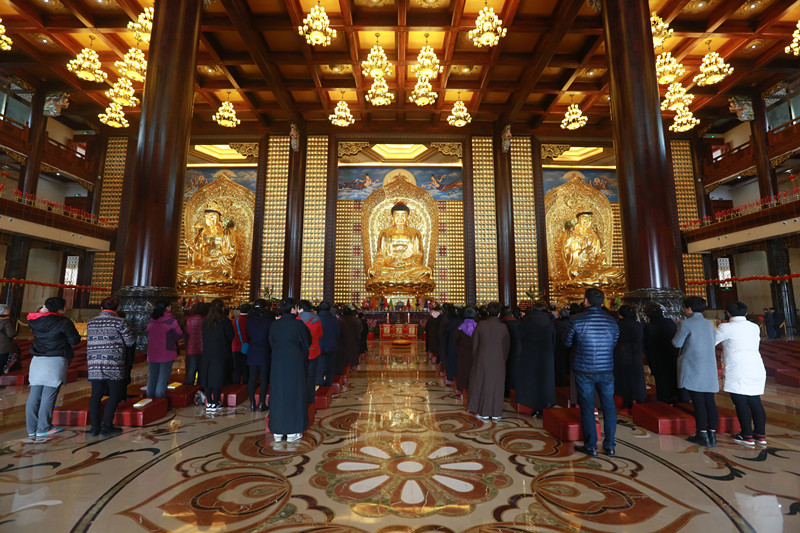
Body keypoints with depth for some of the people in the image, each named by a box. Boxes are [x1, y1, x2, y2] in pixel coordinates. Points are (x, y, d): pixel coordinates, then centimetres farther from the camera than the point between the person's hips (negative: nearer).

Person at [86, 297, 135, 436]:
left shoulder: (91, 323, 11)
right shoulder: (119, 321, -6)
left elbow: (89, 342, 17)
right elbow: (130, 342, -2)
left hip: (94, 364, 5)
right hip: (113, 364, -5)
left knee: (96, 395, 11)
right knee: (115, 395, 3)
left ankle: (94, 426, 12)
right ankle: (106, 426, 3)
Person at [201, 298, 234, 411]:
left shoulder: (205, 321, 2)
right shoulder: (225, 321, -12)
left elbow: (204, 337, 10)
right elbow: (231, 336, -6)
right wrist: (226, 346, 13)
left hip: (207, 352, 5)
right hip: (220, 352, -4)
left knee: (208, 377, 11)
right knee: (218, 377, 2)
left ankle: (209, 402, 18)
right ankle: (215, 403, 6)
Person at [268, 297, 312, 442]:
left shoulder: (274, 325, 0)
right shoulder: (298, 324, -13)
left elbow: (271, 344, 10)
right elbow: (307, 343, -3)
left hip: (277, 363, 4)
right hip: (295, 364, -4)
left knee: (278, 394, 11)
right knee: (294, 394, 6)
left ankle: (277, 432, 19)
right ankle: (292, 432, 12)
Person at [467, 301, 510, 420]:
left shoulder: (481, 325, -10)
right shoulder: (503, 327, -7)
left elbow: (474, 343, -3)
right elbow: (507, 346, 3)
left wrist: (475, 358, 9)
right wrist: (503, 359, 15)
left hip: (482, 360, -1)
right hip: (498, 361, 1)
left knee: (483, 384, 11)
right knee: (496, 385, 12)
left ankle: (483, 412, 17)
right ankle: (496, 413, 19)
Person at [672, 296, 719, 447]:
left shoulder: (686, 324, -11)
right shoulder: (709, 324, 9)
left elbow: (677, 343, -9)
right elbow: (713, 343, 17)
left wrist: (676, 336, 9)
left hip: (692, 369, -6)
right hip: (709, 369, 6)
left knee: (698, 402, -1)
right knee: (709, 402, 9)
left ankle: (703, 435, 5)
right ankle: (712, 435, 14)